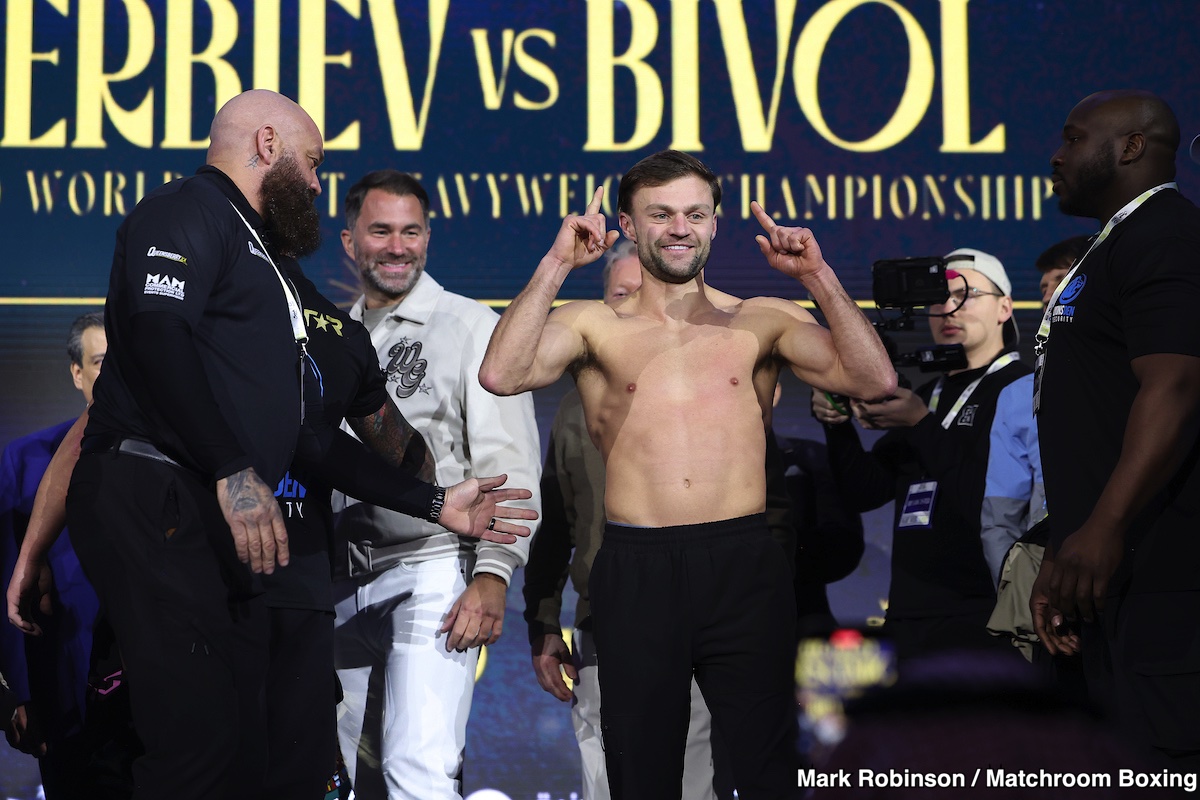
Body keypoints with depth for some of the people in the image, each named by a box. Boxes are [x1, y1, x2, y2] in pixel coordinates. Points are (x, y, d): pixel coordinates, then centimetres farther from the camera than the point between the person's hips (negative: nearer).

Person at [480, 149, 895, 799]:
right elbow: (501, 375, -10)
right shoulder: (592, 325, 8)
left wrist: (819, 278, -9)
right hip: (636, 570, 0)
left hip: (744, 567, 0)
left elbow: (874, 381, -2)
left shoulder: (763, 322, 10)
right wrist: (557, 265, -12)